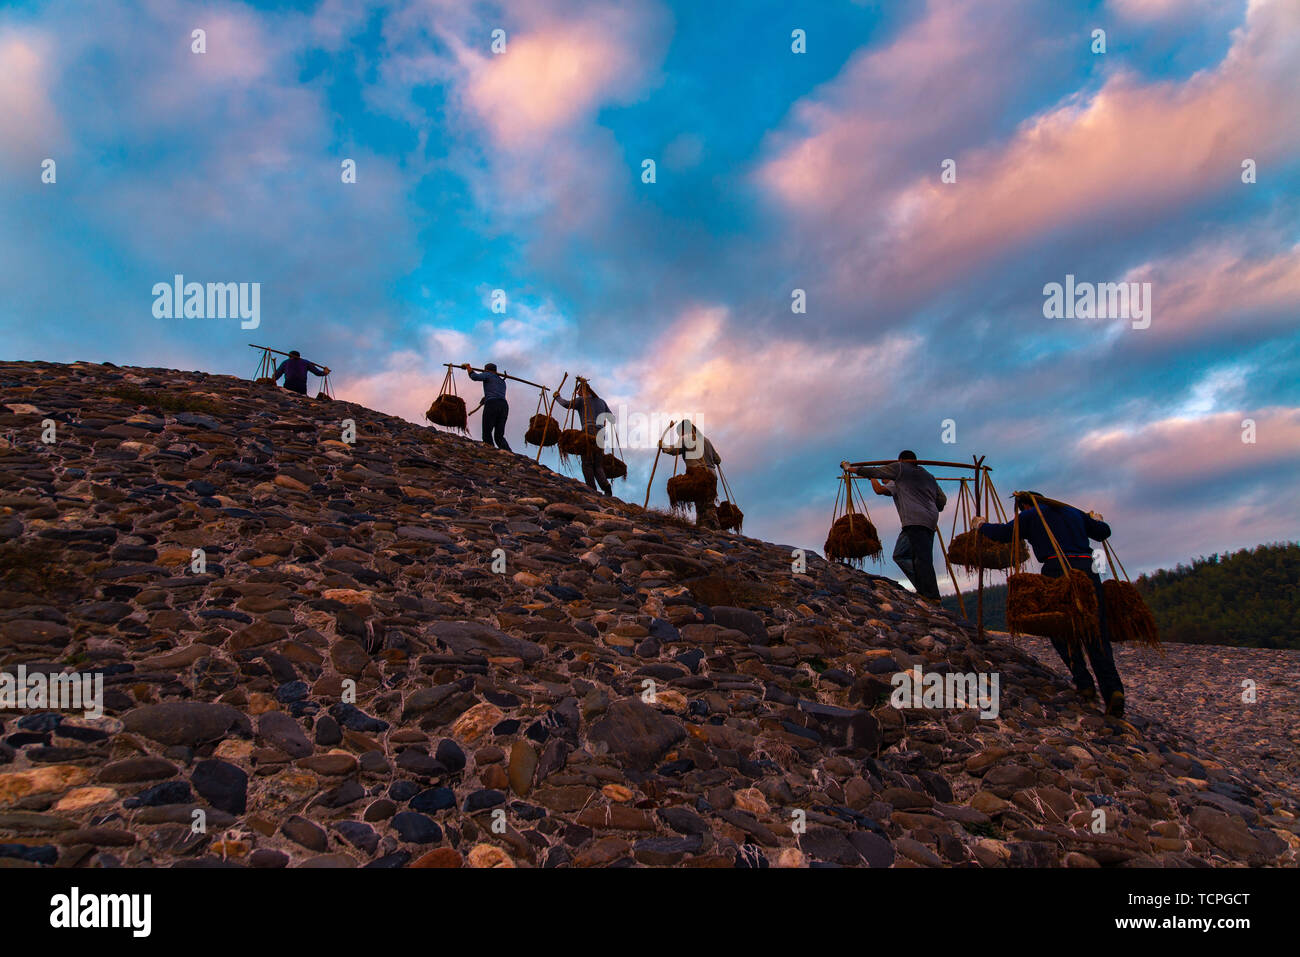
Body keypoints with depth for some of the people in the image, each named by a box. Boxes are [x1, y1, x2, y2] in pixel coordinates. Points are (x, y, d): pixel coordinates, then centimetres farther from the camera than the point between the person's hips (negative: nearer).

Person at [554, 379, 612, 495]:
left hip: (588, 432, -5)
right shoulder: (601, 401, 22)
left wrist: (557, 397, 13)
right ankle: (606, 486, -19)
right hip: (600, 434, 5)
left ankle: (592, 491, -13)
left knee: (587, 464, -3)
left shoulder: (581, 400, 7)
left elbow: (567, 404, -4)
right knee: (598, 465, 5)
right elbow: (611, 417, 23)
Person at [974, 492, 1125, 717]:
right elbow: (1104, 532, 28)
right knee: (1096, 634, 2)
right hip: (1087, 568, 4)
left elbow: (1003, 533, 9)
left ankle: (1084, 684, 1)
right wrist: (1096, 520, 51)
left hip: (1057, 570, -4)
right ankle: (1113, 690, -15)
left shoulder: (1031, 515, 13)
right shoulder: (1073, 512, 25)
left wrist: (981, 524, 28)